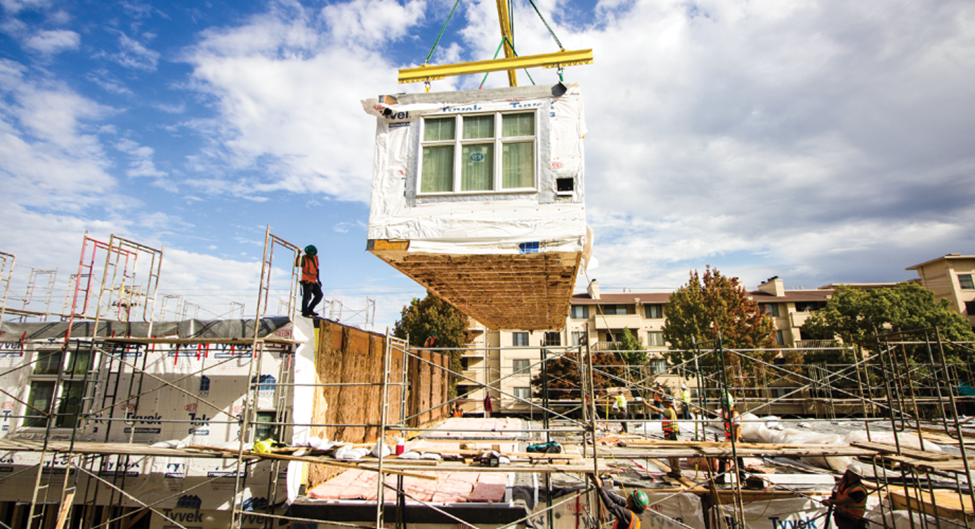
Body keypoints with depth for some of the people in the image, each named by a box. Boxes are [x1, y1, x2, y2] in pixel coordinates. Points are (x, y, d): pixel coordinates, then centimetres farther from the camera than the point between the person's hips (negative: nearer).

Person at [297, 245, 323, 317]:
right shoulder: (304, 258, -10)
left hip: (313, 280, 7)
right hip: (306, 280, -7)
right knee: (307, 296, -10)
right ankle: (305, 312, -3)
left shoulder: (316, 257, 11)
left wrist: (318, 280, 22)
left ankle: (310, 310, 17)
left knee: (319, 295, 6)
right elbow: (297, 264, -32)